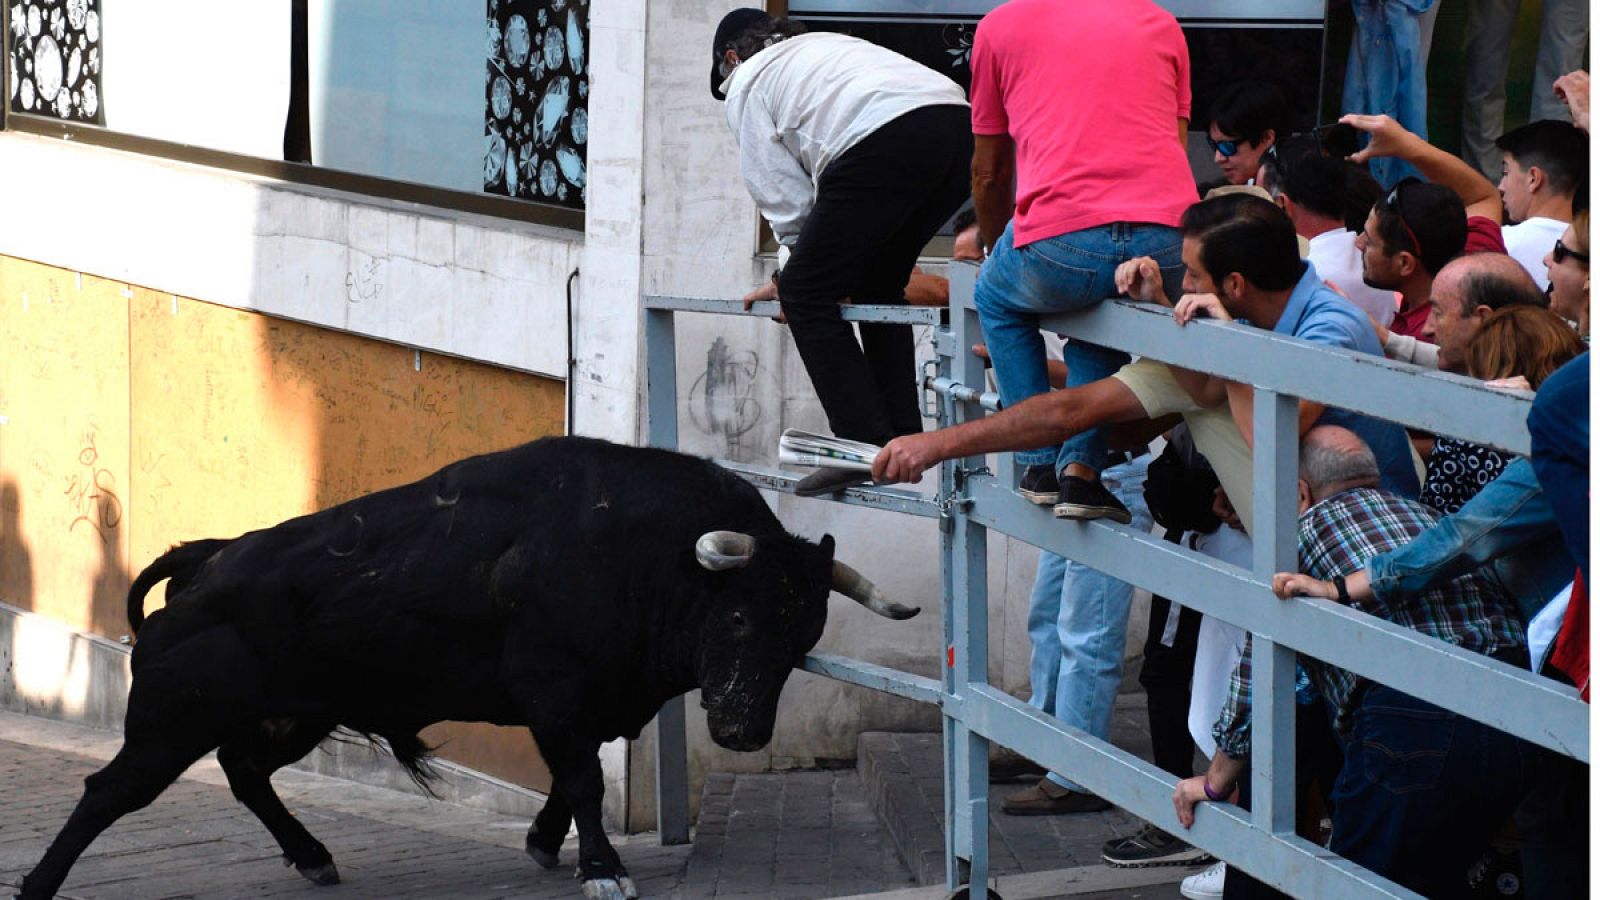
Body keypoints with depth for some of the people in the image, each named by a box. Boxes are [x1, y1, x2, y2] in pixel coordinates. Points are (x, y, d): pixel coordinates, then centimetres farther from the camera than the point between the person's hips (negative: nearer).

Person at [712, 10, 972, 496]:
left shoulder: (746, 84, 20)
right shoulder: (823, 47, 40)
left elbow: (785, 196, 13)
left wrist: (789, 280, 27)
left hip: (885, 144, -8)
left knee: (807, 296, 3)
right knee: (879, 284, 24)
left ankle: (865, 446, -6)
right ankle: (904, 439, 17)